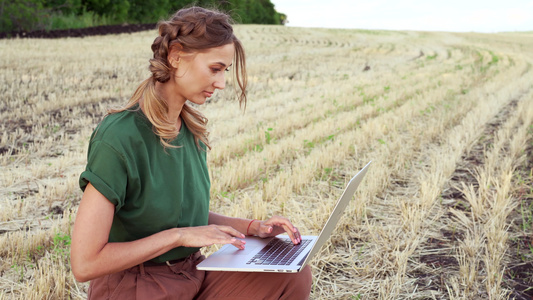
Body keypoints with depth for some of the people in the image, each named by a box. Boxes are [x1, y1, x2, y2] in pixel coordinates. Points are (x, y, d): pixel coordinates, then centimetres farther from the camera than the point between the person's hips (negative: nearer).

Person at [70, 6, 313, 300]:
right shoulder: (118, 138, -22)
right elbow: (84, 263, -23)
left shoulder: (192, 127, 3)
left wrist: (252, 227, -2)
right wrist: (179, 235, -20)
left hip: (193, 272, 8)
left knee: (295, 276, -13)